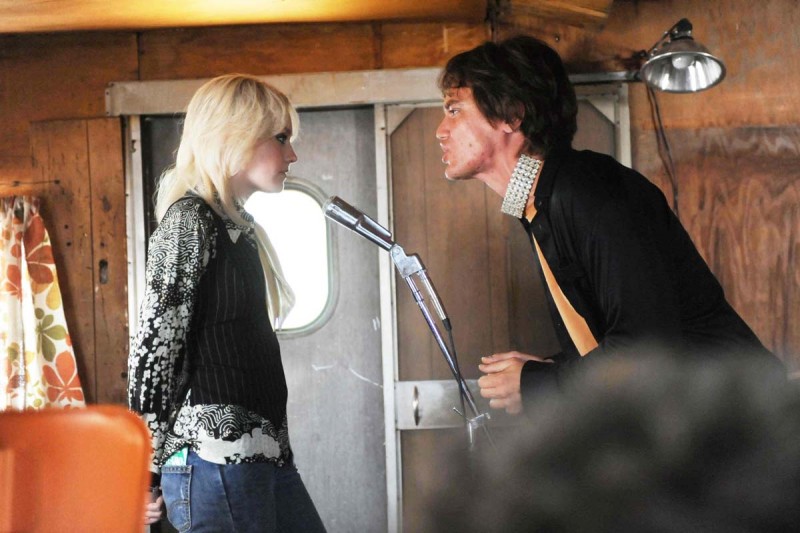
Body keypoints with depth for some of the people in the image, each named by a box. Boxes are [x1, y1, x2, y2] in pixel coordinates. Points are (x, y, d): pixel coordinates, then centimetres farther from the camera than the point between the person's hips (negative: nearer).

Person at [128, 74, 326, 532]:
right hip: (216, 456, -9)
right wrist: (148, 472, -14)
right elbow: (155, 343, -13)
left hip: (263, 454, 9)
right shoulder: (190, 219, -7)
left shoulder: (241, 225, 20)